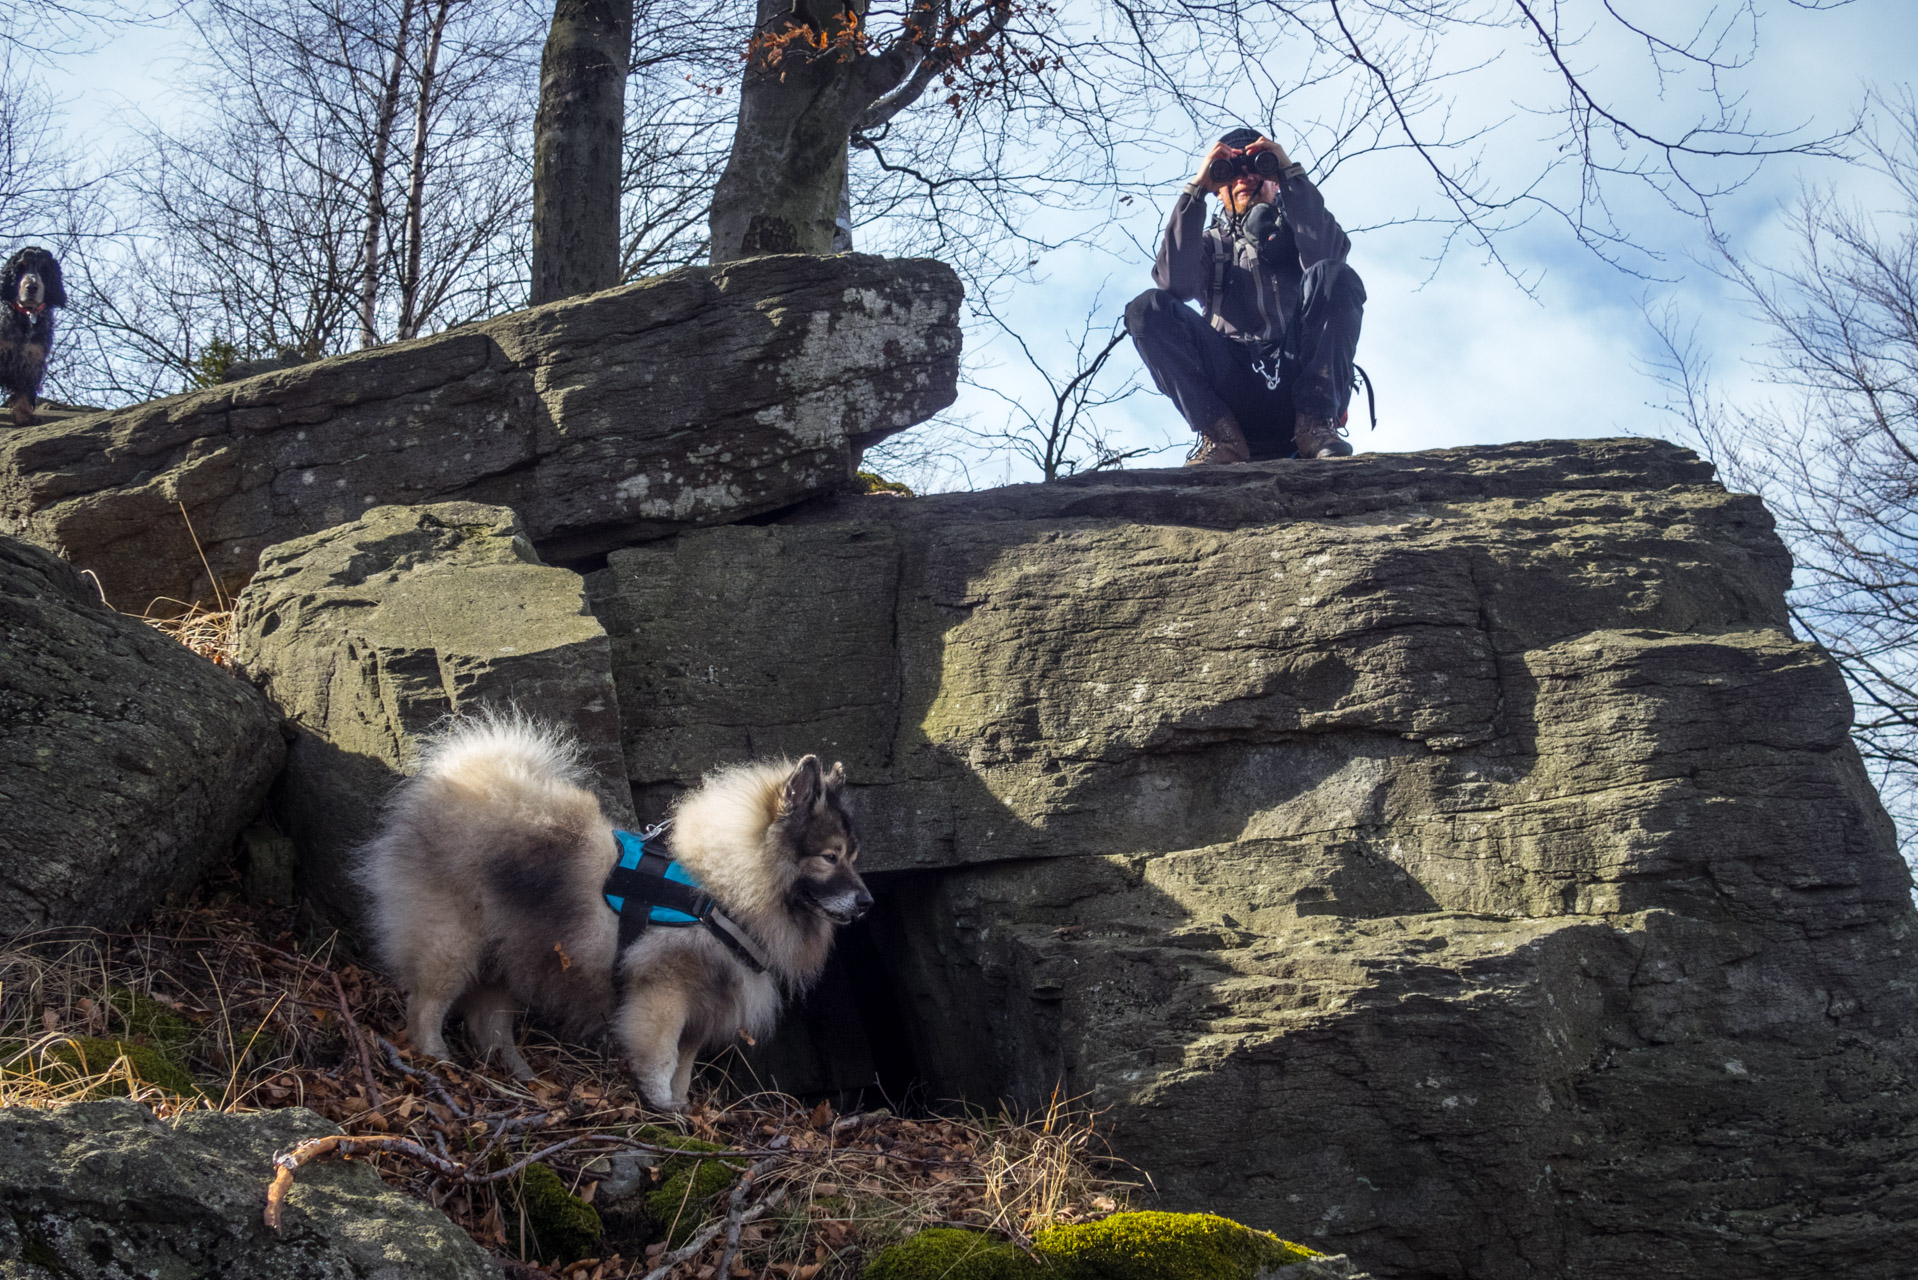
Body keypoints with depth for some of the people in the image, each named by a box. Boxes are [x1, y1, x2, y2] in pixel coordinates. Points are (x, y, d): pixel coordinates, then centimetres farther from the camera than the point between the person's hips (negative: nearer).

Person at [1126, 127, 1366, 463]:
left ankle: (1315, 423, -26)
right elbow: (1173, 282, -1)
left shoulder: (1295, 231, 23)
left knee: (1333, 277, -23)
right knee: (1147, 308, -18)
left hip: (1298, 380, -1)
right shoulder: (1210, 243, 26)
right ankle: (1221, 435, -24)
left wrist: (1292, 173, -1)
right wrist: (1196, 188, 1)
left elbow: (1326, 255, -5)